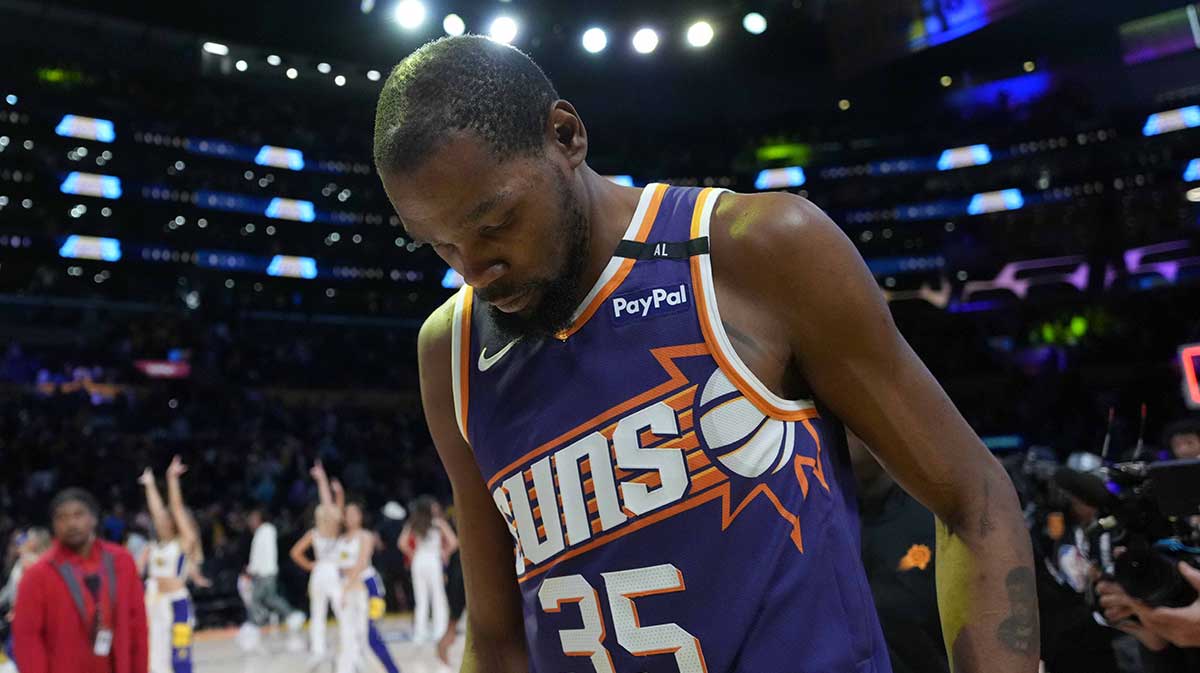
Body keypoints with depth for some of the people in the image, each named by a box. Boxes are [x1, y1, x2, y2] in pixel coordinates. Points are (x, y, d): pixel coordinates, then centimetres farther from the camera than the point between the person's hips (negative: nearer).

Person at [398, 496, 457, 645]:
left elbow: (402, 543, -2)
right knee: (439, 599, 4)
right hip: (434, 561, -4)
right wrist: (445, 554, 5)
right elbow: (453, 542, -11)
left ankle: (420, 632, 9)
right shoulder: (438, 523, -6)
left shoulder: (413, 524, 4)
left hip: (418, 562, 4)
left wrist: (413, 554, 11)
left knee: (421, 600, 10)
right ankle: (440, 632, 1)